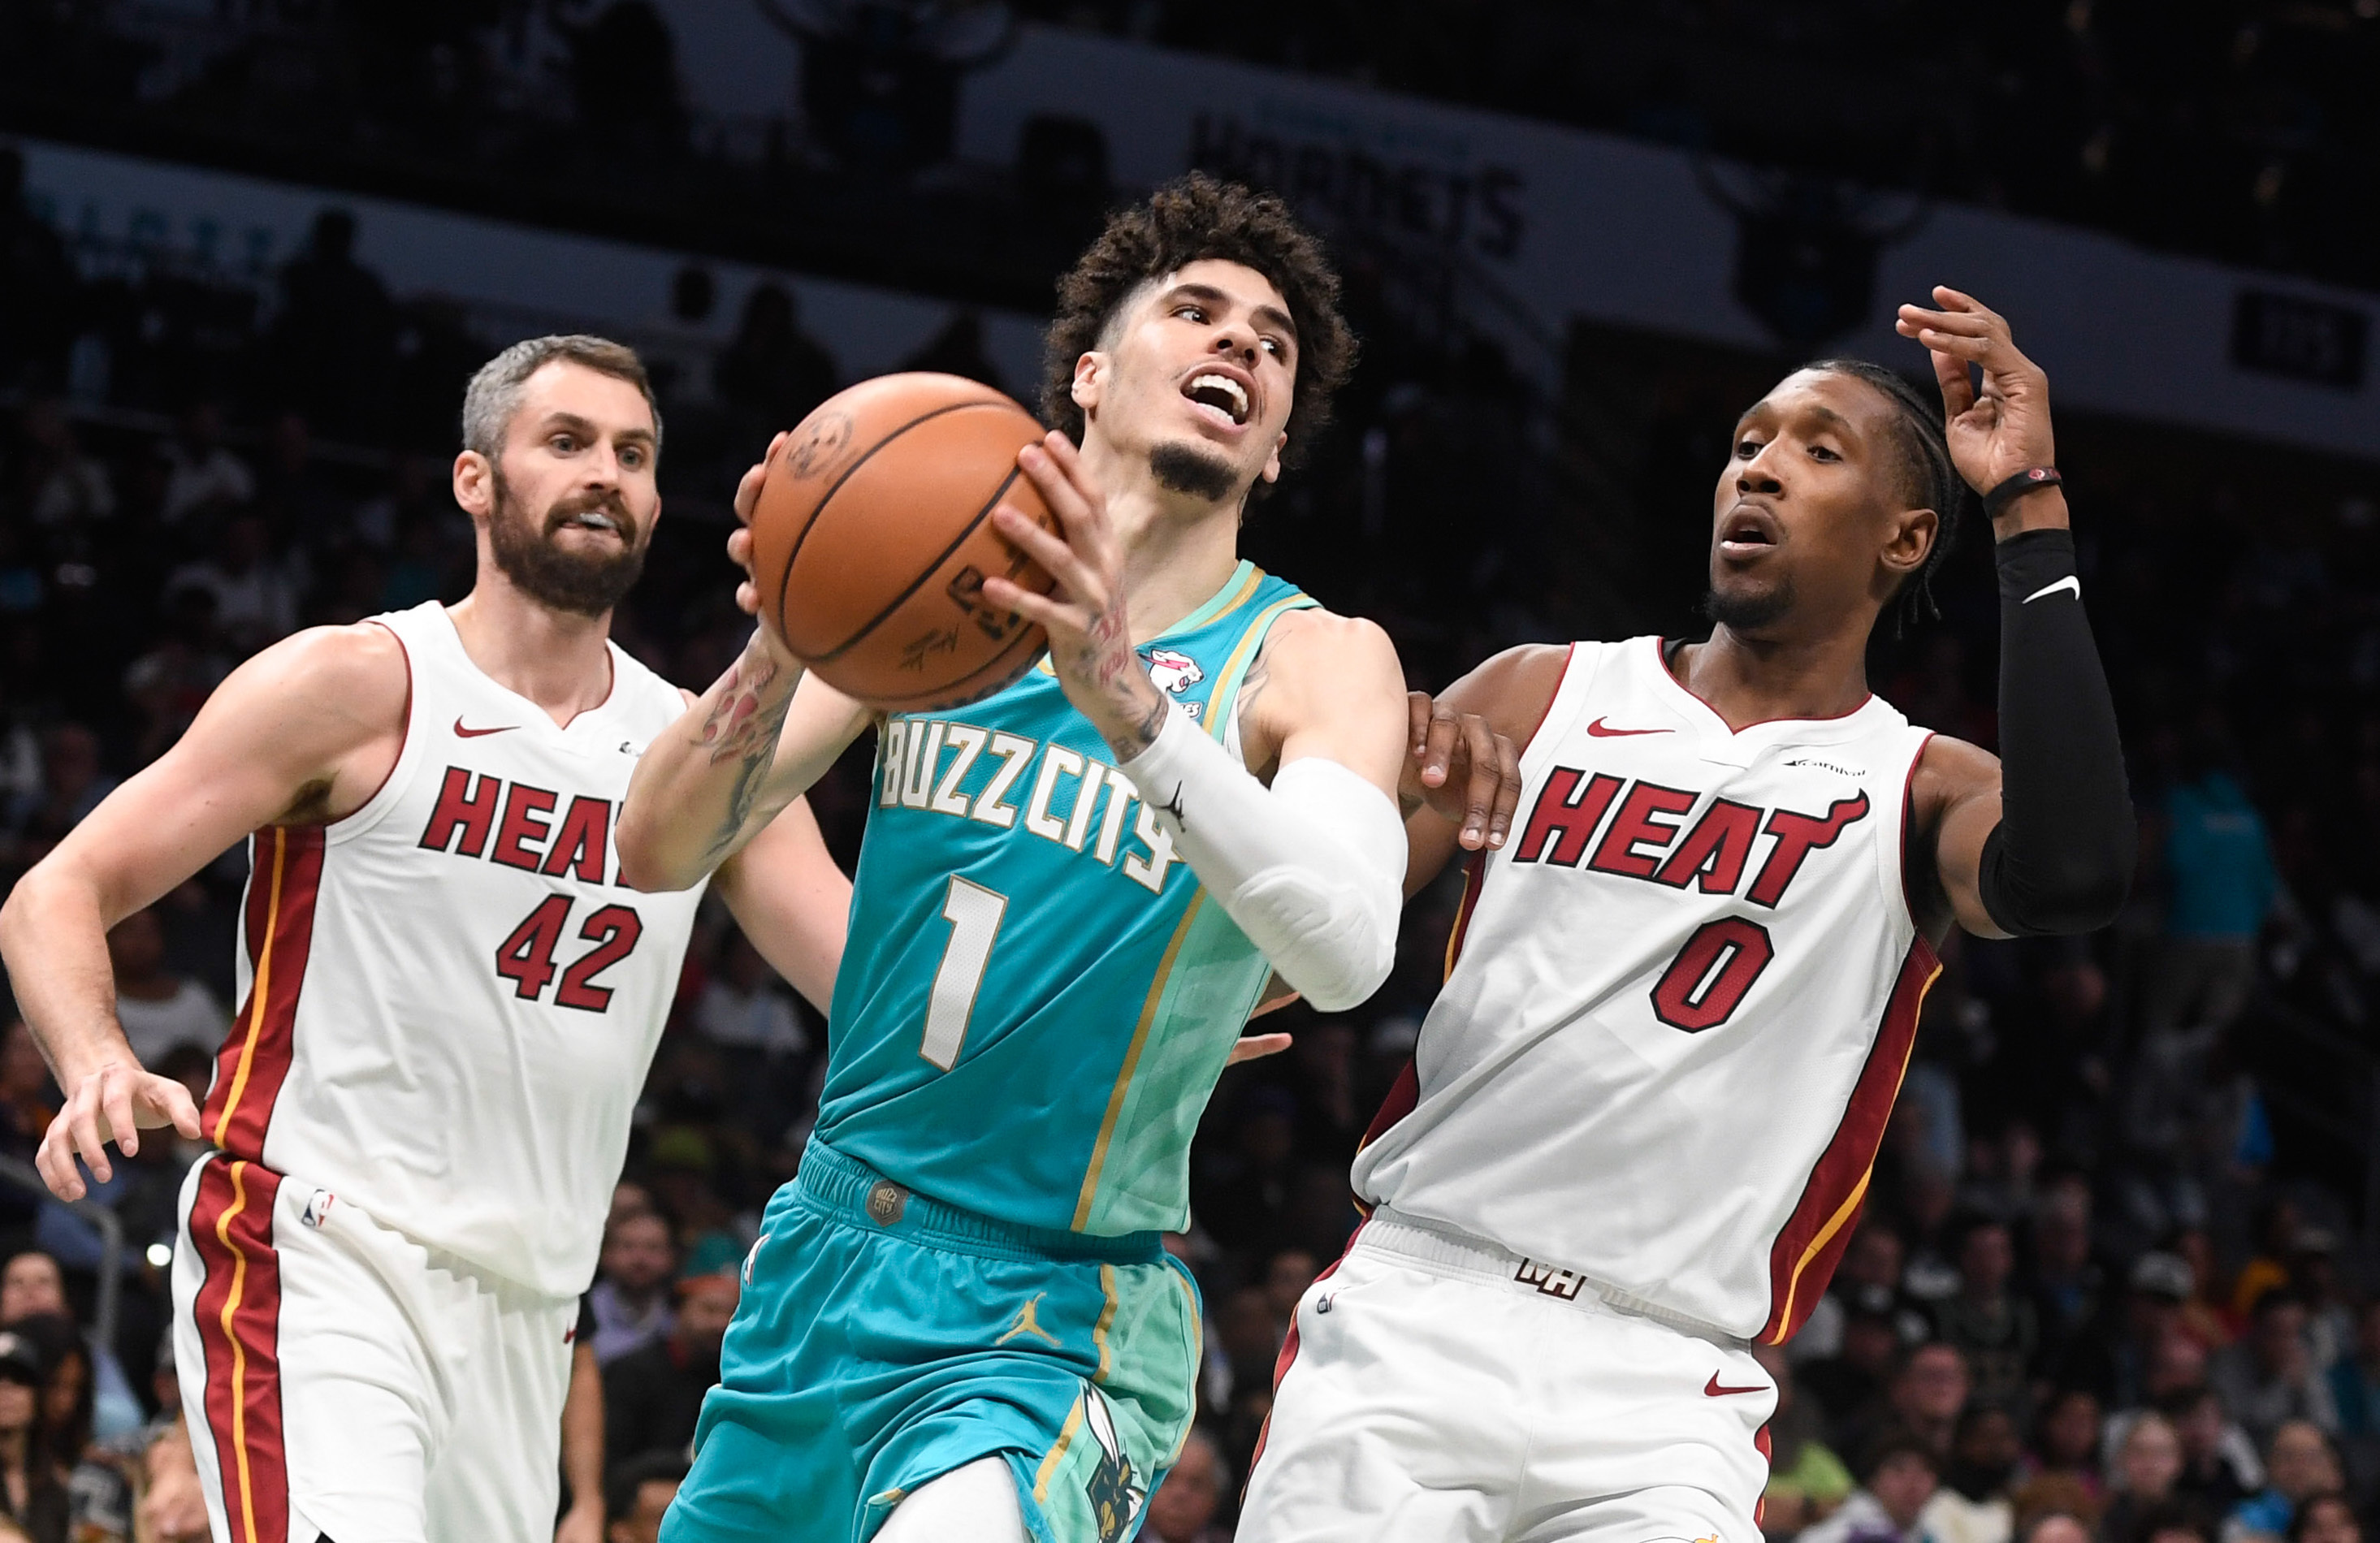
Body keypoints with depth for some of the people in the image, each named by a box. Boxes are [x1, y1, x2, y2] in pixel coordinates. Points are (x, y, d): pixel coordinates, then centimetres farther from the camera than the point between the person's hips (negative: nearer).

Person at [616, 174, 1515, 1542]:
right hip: (827, 1256, 5)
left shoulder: (1312, 661, -7)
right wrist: (781, 652, -21)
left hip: (1050, 1322, -5)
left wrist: (1130, 703, -40)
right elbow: (660, 852, -1)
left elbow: (1348, 953, -26)